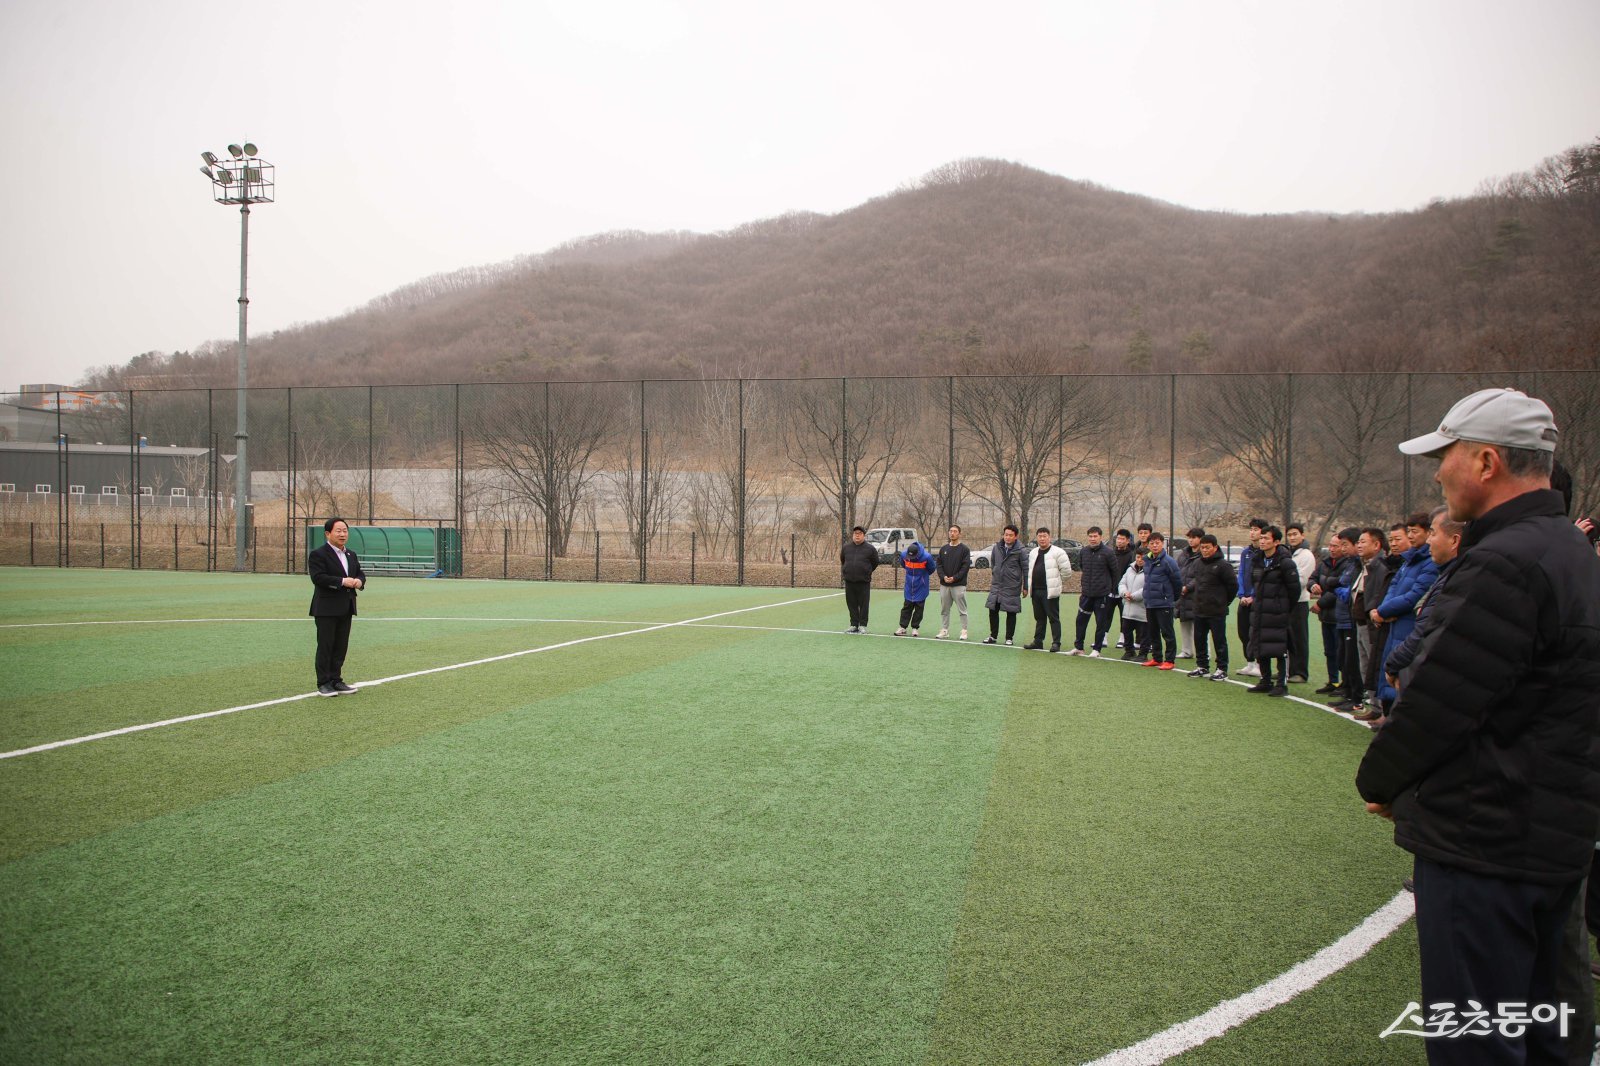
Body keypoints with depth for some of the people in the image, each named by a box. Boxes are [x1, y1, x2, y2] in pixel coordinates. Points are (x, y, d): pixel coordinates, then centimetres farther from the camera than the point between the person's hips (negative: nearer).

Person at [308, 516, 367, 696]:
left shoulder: (351, 555, 16)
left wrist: (359, 581, -6)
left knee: (341, 647, 10)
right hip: (327, 609, -7)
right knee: (325, 646, -2)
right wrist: (342, 582, -23)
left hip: (346, 608, 7)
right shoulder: (318, 555, -8)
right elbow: (318, 577, -19)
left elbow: (360, 572, 18)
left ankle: (336, 680, 18)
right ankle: (323, 683, 4)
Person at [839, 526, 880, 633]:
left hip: (864, 581, -3)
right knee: (851, 604, 7)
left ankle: (862, 625, 6)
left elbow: (875, 563, 9)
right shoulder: (846, 548, 8)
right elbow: (842, 561, 23)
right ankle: (854, 625, 15)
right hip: (849, 581, 3)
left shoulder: (870, 548, -1)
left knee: (864, 604, -1)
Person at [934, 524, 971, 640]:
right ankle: (944, 630, 15)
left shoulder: (964, 549, -2)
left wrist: (954, 578, -16)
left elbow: (966, 566, -9)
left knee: (962, 610, -3)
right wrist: (943, 577, -8)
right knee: (944, 610, 8)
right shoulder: (943, 549, 12)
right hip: (944, 585, 5)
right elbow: (939, 565, 9)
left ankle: (964, 631, 2)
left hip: (959, 585, -5)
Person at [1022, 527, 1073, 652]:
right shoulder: (1033, 553, 15)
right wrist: (1027, 587, 16)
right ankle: (1038, 641, 20)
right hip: (1035, 591, 7)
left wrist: (1058, 584, 2)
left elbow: (1067, 571, -8)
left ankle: (1056, 643, 1)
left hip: (1050, 591, -7)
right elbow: (1029, 571, 24)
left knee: (1053, 618, -3)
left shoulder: (1057, 552, -8)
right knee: (1039, 617, 14)